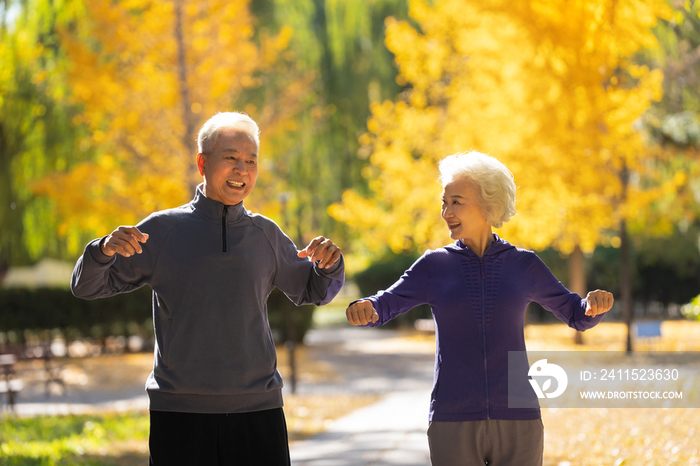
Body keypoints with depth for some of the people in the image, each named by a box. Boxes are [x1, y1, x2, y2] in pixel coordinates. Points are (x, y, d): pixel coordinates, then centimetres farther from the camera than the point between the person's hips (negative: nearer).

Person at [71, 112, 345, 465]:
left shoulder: (265, 234, 11)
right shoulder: (163, 230, 4)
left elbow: (312, 292, 24)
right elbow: (86, 287, 6)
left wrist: (330, 264, 2)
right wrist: (104, 250, -16)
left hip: (257, 410, 2)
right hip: (179, 411, -2)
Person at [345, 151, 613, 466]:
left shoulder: (523, 265, 7)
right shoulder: (434, 266, 7)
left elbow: (579, 316, 13)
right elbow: (382, 308, -2)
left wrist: (596, 304, -12)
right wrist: (363, 309, -27)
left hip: (516, 422, 0)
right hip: (454, 425, 0)